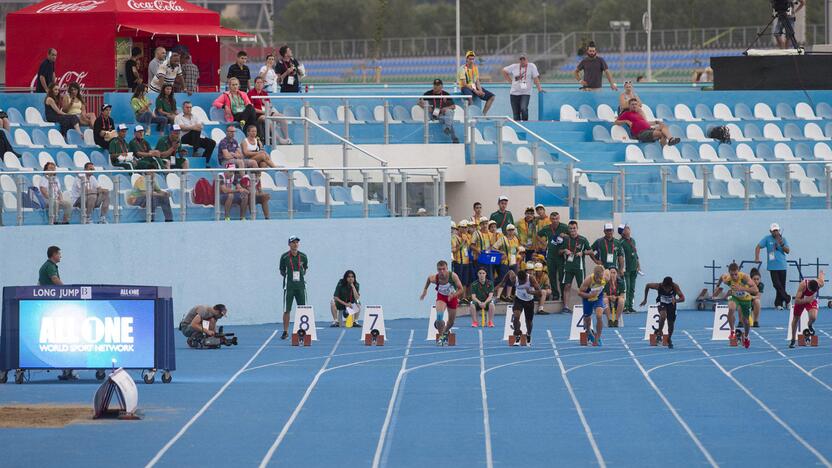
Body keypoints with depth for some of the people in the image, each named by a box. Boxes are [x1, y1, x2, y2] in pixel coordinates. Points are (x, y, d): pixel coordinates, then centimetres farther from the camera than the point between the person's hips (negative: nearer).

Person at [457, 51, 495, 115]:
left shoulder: (475, 68, 11)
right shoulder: (463, 69, -9)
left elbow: (477, 81, 10)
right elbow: (464, 84, -15)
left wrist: (480, 91, -9)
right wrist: (475, 91, -21)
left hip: (475, 87, 7)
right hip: (466, 88, -7)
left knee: (491, 96, -5)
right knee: (470, 95, -43)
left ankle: (483, 114, -3)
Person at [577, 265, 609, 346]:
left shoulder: (606, 278, -28)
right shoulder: (588, 280, -36)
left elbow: (607, 272, -1)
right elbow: (579, 292, -27)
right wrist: (590, 295, -41)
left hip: (598, 298, 1)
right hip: (587, 298, -1)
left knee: (599, 316, -21)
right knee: (587, 318, 16)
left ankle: (597, 338, -6)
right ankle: (588, 332, 51)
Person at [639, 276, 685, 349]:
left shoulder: (675, 287, -31)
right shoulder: (659, 286, -30)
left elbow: (682, 298, -32)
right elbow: (647, 285, -11)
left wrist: (676, 300, -54)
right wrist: (645, 299, -4)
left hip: (671, 305, 1)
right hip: (661, 303, -1)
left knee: (671, 324, 7)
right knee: (663, 315, -34)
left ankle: (669, 340, 34)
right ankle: (659, 332, -16)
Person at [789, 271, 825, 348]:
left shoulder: (820, 283, -33)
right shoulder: (803, 285, -40)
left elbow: (821, 274, -6)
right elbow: (796, 301, -36)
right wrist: (807, 300, -48)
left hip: (812, 299, 1)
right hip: (801, 300, -1)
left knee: (813, 317, -25)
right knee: (795, 319, 11)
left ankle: (810, 325, 15)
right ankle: (793, 340, 33)